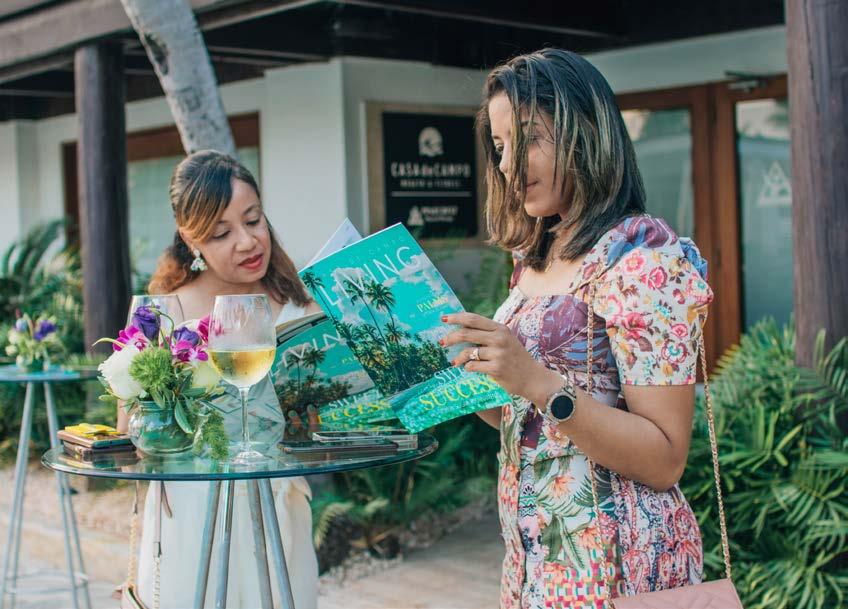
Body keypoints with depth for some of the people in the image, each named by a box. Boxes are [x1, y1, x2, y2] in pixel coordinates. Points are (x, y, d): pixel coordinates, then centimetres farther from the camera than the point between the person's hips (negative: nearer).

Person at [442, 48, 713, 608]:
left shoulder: (641, 257, -17)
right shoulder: (538, 256, 8)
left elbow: (664, 461, -21)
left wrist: (537, 382, -29)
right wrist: (461, 375, -2)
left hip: (608, 563, -8)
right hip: (536, 552, 8)